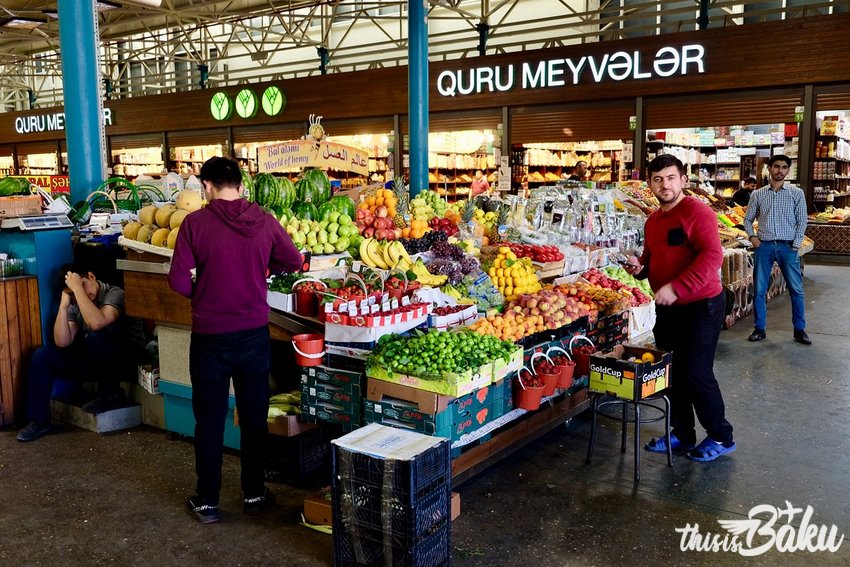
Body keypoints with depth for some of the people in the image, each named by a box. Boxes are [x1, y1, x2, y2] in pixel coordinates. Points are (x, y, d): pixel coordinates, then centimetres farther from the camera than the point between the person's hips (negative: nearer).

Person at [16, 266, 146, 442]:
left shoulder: (115, 294, -18)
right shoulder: (75, 304, 2)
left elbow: (96, 323, -38)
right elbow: (62, 342, -9)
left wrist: (78, 287, -31)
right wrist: (63, 305, -15)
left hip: (125, 359, -6)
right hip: (94, 361, 7)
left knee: (96, 337, -35)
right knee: (42, 355, -7)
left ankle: (111, 394, -14)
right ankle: (39, 420, -4)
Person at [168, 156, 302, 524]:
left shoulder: (195, 223, -11)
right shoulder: (264, 221, -5)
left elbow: (178, 280, -13)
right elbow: (294, 262, 6)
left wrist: (199, 294, 7)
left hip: (210, 337, -2)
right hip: (255, 334, 2)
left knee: (209, 421, 12)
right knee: (254, 418, 15)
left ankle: (207, 502, 24)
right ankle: (254, 494, 27)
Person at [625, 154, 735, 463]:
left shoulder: (696, 211, -14)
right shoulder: (652, 221, 11)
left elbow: (712, 256, -25)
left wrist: (676, 288, -30)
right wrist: (640, 266, 2)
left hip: (700, 305, -8)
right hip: (666, 308, 8)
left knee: (696, 372, -4)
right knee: (673, 372, 13)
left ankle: (721, 437, 16)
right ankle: (681, 435, 27)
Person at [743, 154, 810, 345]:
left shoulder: (797, 193, 2)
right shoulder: (758, 194, 5)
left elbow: (802, 221, 2)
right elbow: (748, 219, 13)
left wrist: (796, 246, -6)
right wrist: (752, 236, -3)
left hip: (787, 247, -1)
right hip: (764, 246, 1)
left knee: (796, 290, 2)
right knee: (759, 290, 4)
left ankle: (799, 330, 13)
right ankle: (760, 329, 14)